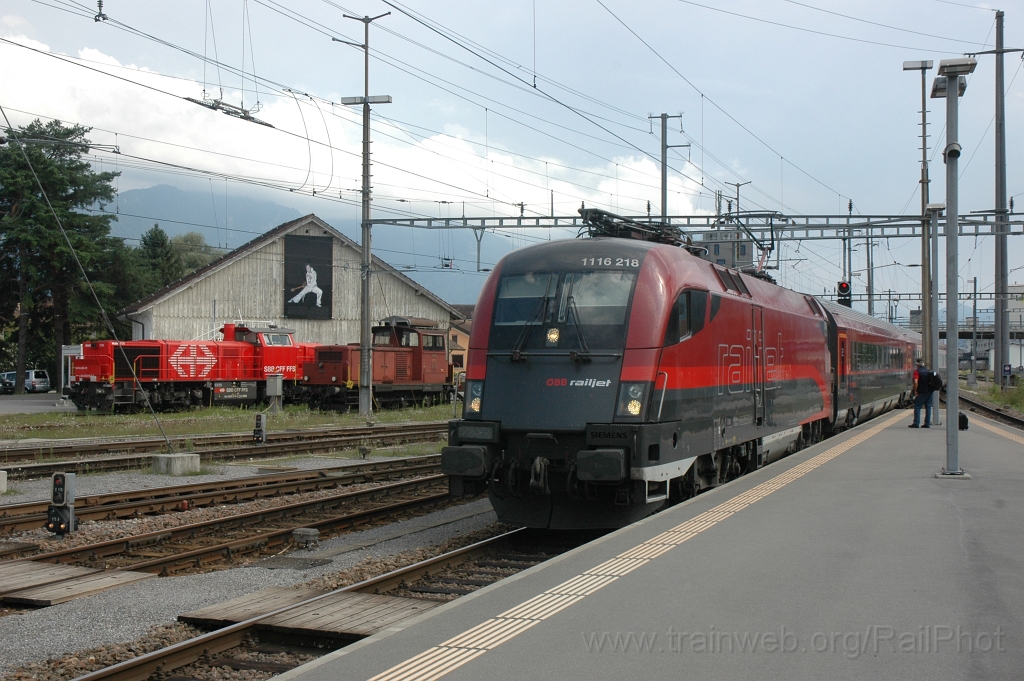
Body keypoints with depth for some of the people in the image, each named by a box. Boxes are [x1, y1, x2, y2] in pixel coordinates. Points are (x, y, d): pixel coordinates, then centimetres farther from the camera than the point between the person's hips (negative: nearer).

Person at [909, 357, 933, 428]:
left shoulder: (917, 371, -9)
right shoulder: (928, 371, 12)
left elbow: (916, 382, -19)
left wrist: (915, 391, -11)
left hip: (921, 392, -6)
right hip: (929, 391, 6)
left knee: (917, 407, -1)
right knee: (928, 407, 9)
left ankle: (916, 423, -5)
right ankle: (927, 423, 8)